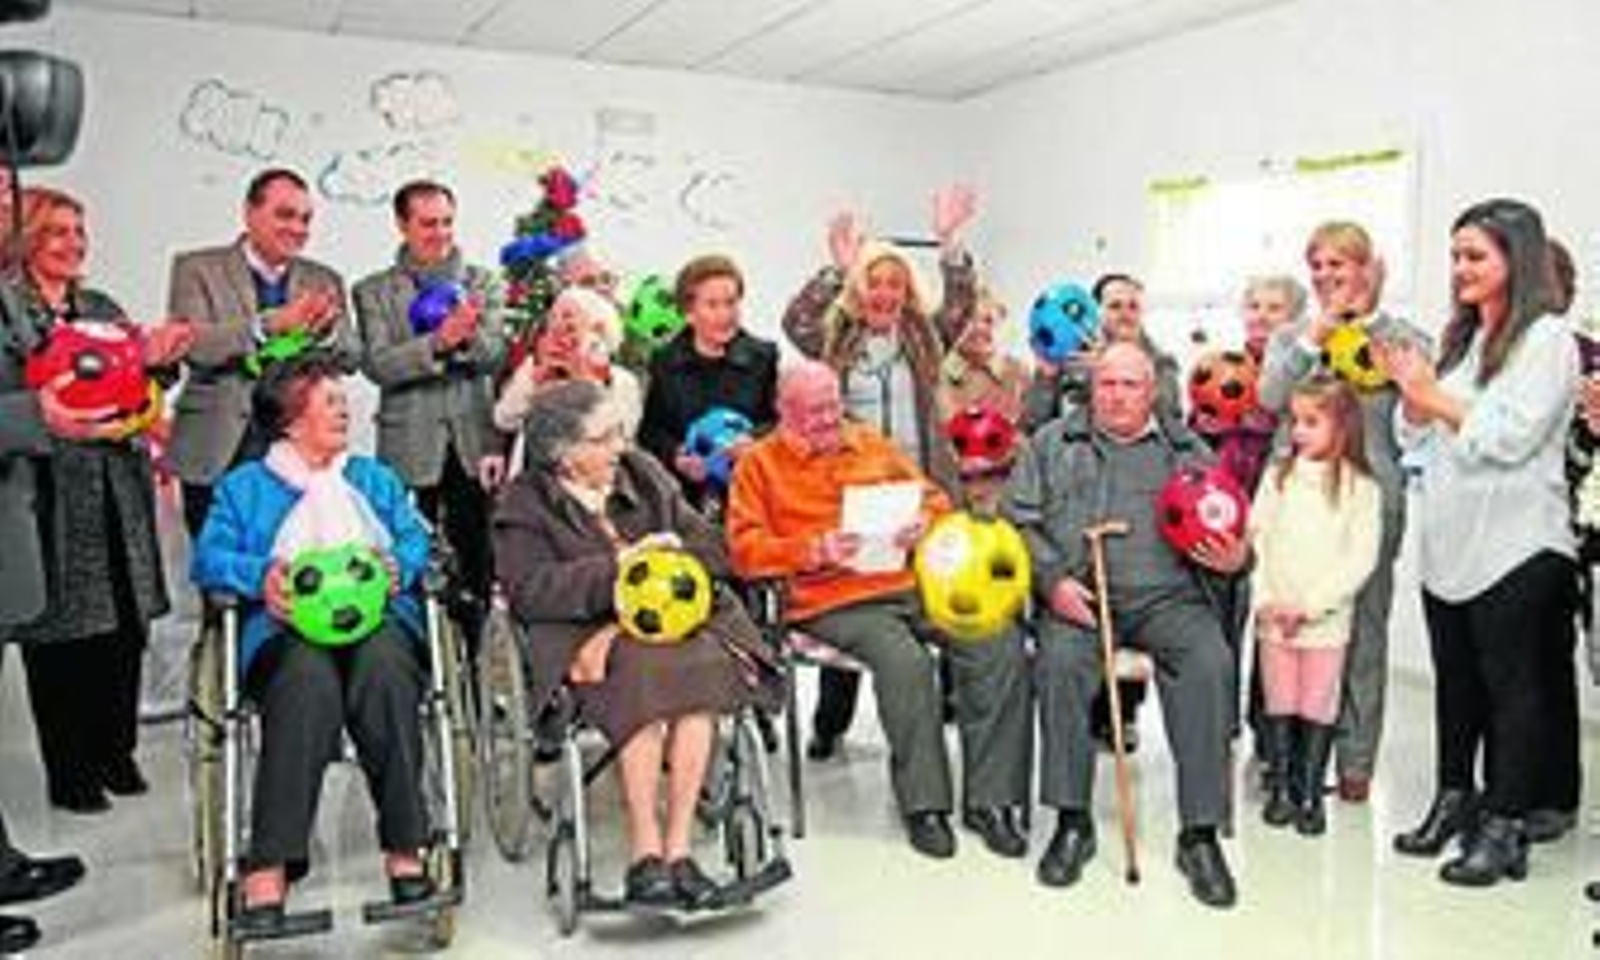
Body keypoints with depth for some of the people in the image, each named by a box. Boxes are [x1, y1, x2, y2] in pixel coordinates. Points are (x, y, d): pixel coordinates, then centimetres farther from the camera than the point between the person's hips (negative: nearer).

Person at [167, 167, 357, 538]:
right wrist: (271, 324, -23)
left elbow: (351, 357, 5)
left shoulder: (323, 281, 13)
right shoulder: (198, 269, 4)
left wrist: (325, 330, -17)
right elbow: (194, 345, -12)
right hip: (217, 456, -2)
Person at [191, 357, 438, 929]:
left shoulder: (375, 478, 29)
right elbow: (209, 557, 9)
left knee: (384, 666, -36)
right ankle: (268, 867, -35)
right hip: (288, 625, -1)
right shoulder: (244, 487, 23)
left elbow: (416, 539, 16)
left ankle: (404, 847, -31)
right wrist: (260, 575, -12)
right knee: (308, 677, -37)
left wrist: (397, 566, -7)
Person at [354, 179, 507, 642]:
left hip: (475, 446, 1)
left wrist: (468, 337, -23)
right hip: (411, 448, -1)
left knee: (475, 567, 5)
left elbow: (495, 357, -1)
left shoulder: (483, 283, 10)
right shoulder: (375, 291, 6)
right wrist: (438, 342, -22)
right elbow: (377, 365, -7)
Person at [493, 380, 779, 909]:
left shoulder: (644, 474, 16)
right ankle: (646, 853, -27)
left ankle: (676, 849, -25)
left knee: (704, 663, -30)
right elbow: (529, 591, -10)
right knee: (640, 671, -35)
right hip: (584, 634, -3)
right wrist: (615, 568, -16)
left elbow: (712, 546, 12)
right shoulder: (525, 503, 4)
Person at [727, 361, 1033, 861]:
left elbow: (932, 496, 26)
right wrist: (813, 551, -14)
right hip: (832, 601, -4)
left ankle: (989, 799, -9)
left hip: (911, 583, 5)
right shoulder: (759, 463, 11)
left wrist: (924, 522, 1)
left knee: (1002, 648, -18)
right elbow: (746, 548, 2)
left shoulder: (874, 444, 25)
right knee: (905, 661, -33)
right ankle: (923, 805, -16)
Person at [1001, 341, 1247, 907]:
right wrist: (1052, 579, -9)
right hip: (1078, 594, -1)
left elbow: (1225, 533, 19)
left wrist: (1236, 558, -6)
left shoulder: (1189, 450, 20)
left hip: (1169, 595, 1)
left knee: (1210, 664, -27)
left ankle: (1200, 832, -17)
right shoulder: (1053, 443, 16)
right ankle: (1072, 821, -16)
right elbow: (1018, 520, 7)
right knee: (1060, 659, -30)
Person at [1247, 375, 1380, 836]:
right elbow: (1256, 538, 3)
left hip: (1326, 619, -2)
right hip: (1273, 616, 2)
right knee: (1278, 704, 9)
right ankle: (1279, 789, 20)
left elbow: (1360, 557, -8)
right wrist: (1264, 599, -8)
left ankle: (1310, 794, 15)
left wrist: (1309, 605, -14)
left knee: (1317, 707, 4)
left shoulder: (1359, 486, -3)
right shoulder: (1278, 476, 6)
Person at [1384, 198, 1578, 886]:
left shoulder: (1547, 339, -8)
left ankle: (1505, 829, 12)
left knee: (1512, 685, 3)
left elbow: (1508, 437, -17)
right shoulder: (1459, 338, 14)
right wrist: (1411, 394, -2)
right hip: (1447, 541, 7)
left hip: (1516, 546, -7)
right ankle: (1454, 802, 28)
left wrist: (1436, 396, -11)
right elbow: (1419, 438, 15)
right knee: (1455, 679, 15)